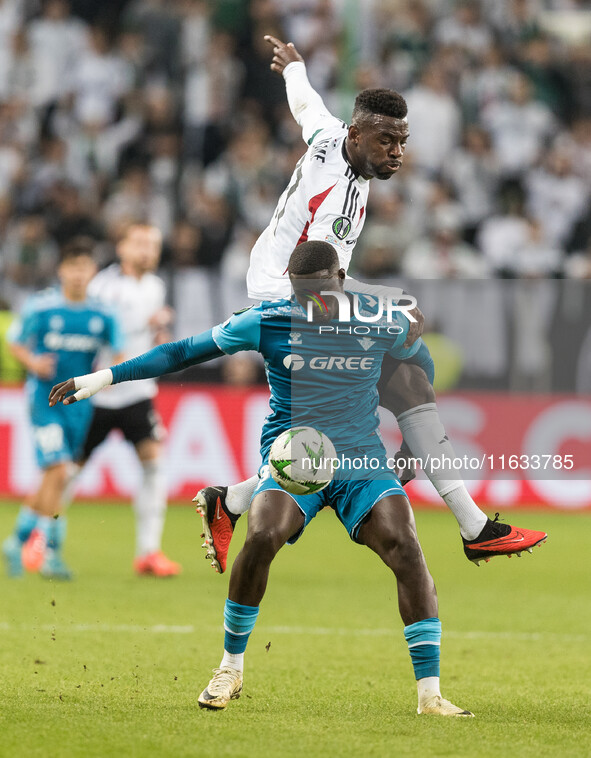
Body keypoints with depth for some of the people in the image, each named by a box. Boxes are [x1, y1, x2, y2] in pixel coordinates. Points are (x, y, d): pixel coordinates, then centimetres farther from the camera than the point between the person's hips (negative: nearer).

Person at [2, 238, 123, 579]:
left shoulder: (103, 315, 1)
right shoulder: (41, 307, -6)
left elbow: (119, 352, 7)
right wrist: (32, 362, -15)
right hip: (45, 395, -4)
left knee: (54, 480, 9)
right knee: (58, 471, -16)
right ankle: (50, 552, -5)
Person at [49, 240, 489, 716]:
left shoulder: (383, 324, -1)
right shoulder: (268, 321, -4)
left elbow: (422, 363, 20)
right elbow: (186, 351, 2)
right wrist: (110, 376, -3)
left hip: (362, 462, 1)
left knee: (404, 547, -22)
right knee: (262, 538, -29)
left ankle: (430, 694, -17)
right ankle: (231, 669, -6)